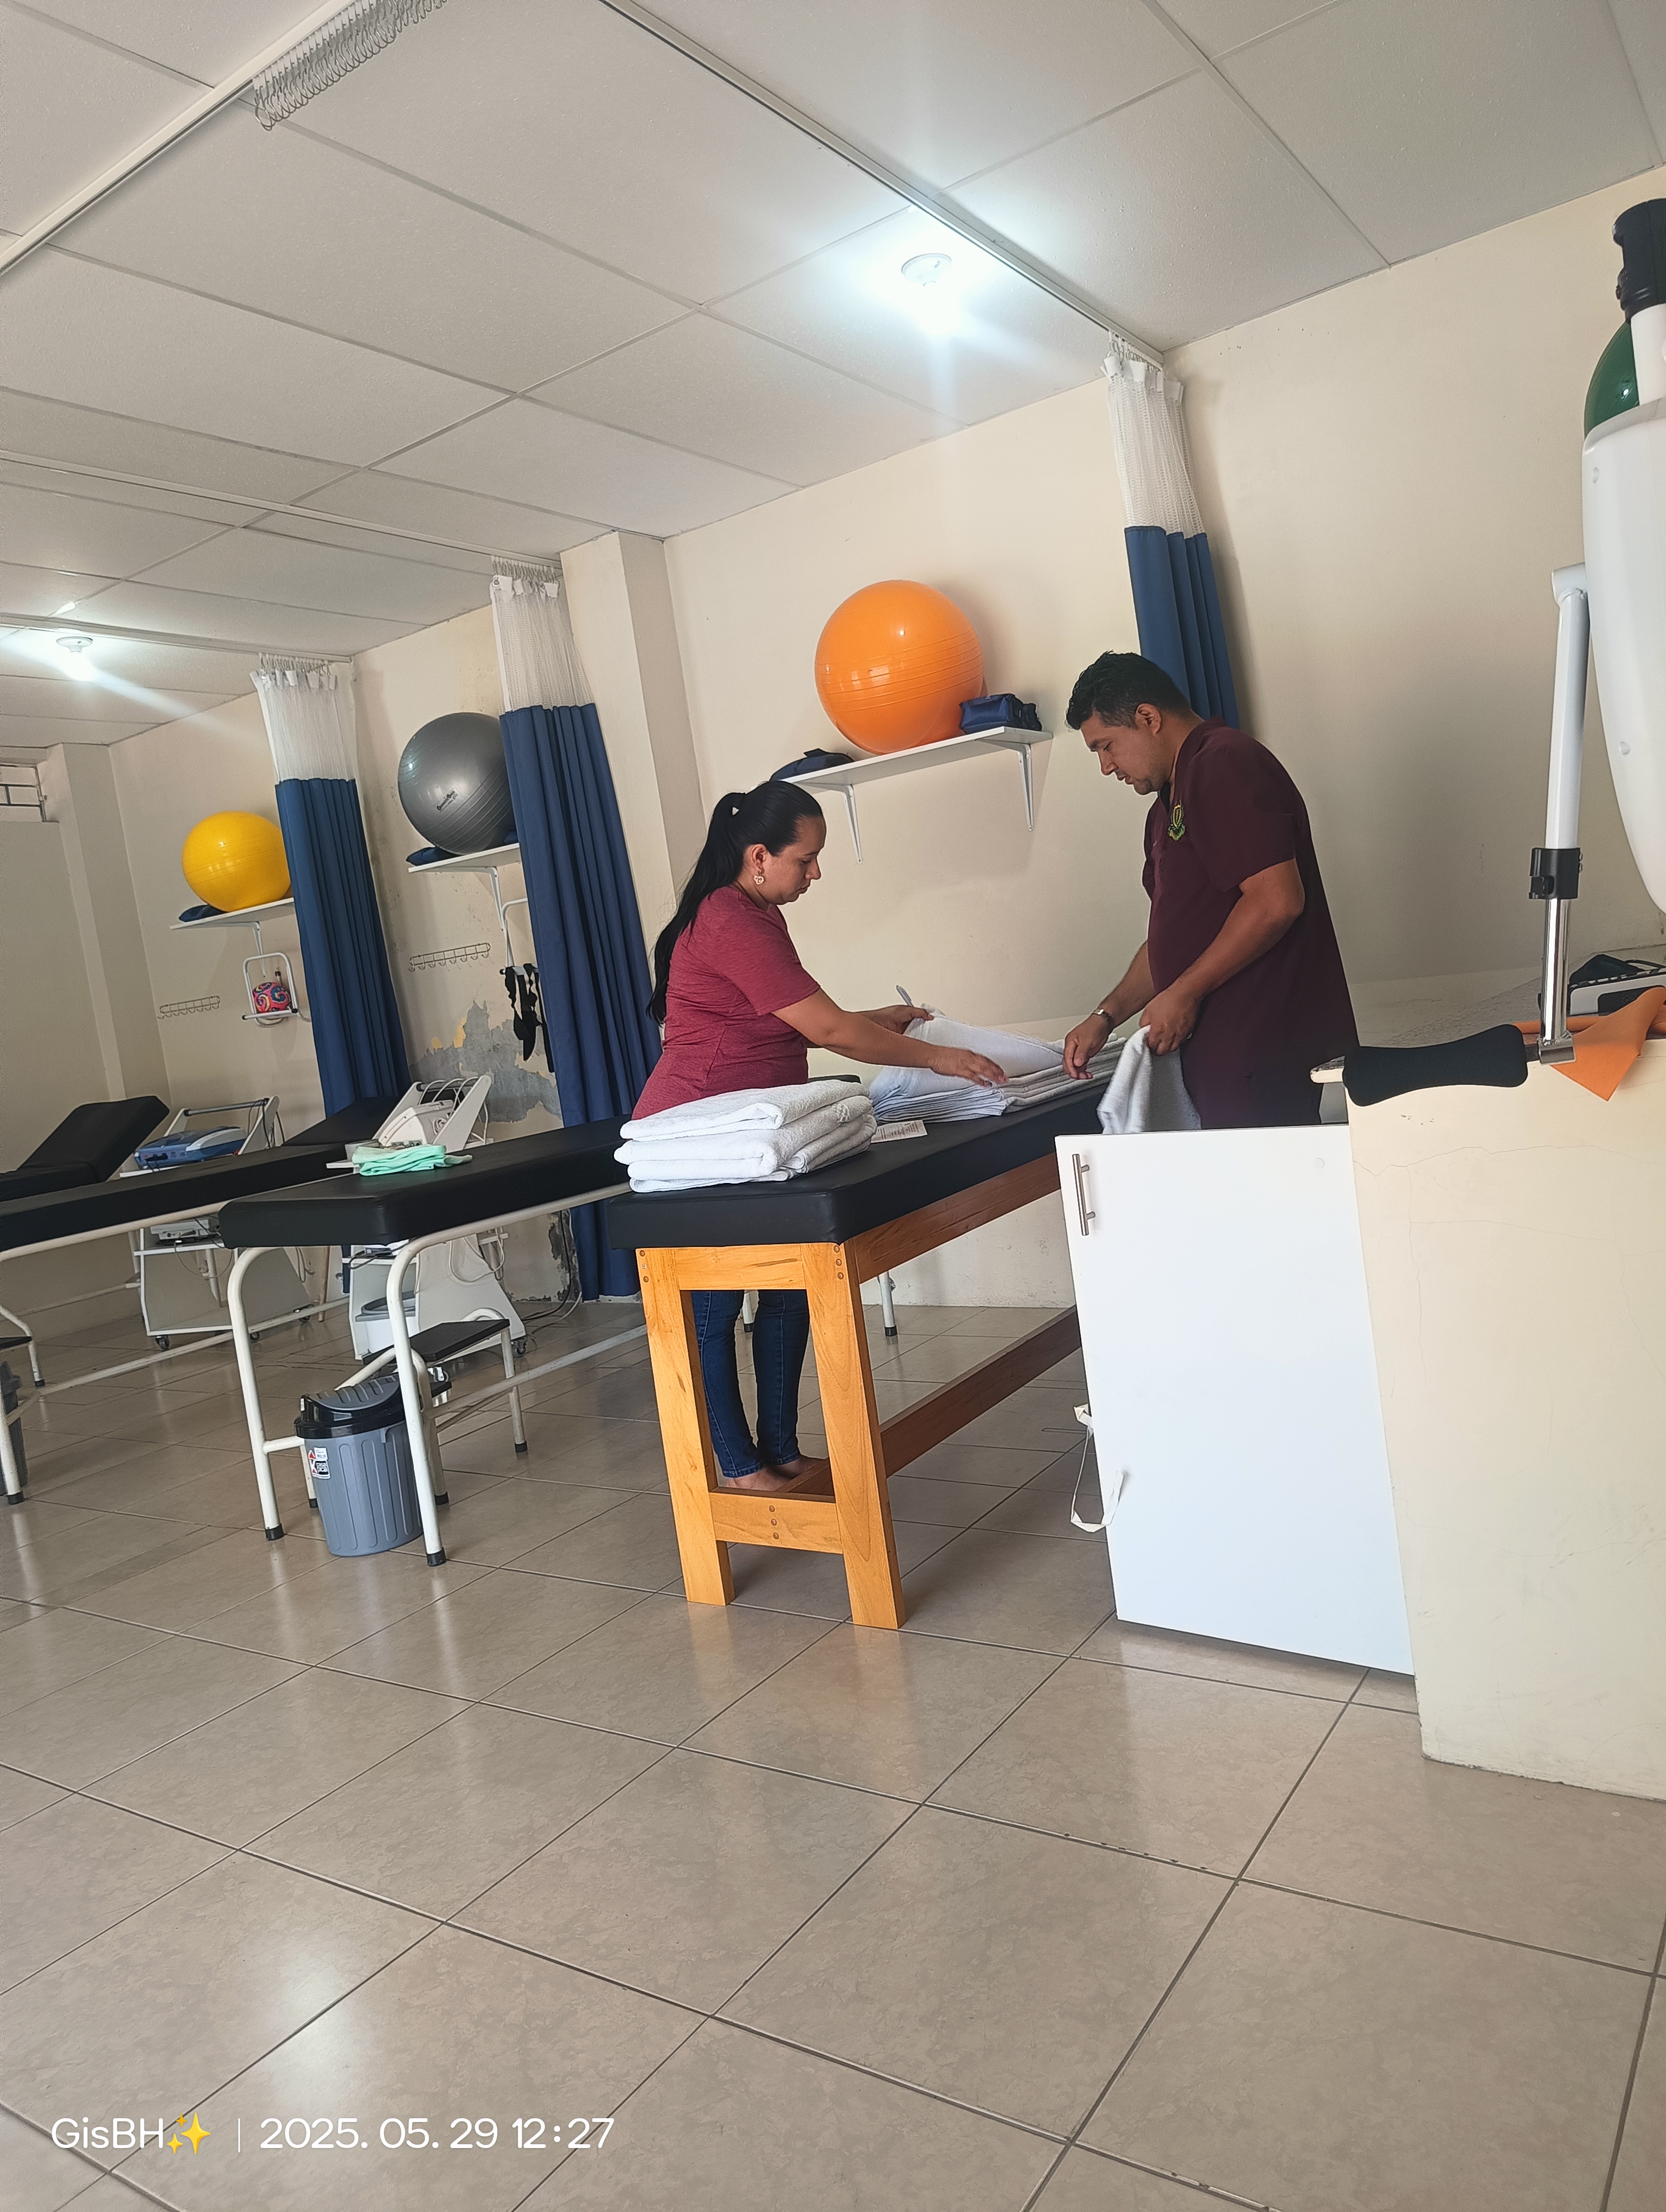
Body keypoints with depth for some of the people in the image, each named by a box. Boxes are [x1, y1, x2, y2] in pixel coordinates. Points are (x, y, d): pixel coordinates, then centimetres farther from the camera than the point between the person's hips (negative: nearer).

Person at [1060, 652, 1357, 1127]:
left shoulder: (1224, 764, -9)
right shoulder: (1169, 807, 22)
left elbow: (1277, 901, -20)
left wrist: (1186, 993, -14)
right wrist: (1106, 1016, 14)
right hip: (1220, 1052, 9)